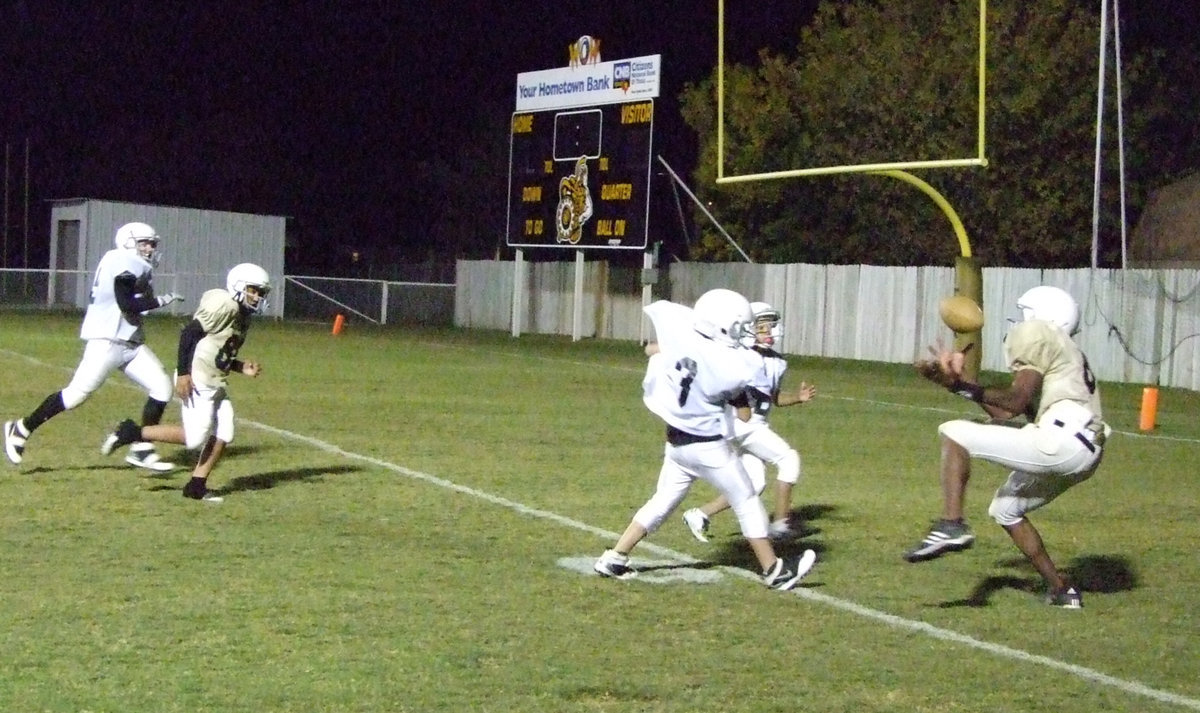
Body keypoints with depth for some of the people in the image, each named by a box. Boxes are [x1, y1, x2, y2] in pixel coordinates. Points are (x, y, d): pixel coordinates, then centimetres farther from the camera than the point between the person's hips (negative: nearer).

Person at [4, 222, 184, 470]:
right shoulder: (124, 263, -13)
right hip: (107, 341, -9)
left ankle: (141, 449, 5)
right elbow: (127, 305, -21)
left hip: (131, 343, 9)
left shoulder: (138, 268, 15)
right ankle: (22, 429, 13)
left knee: (161, 388, 0)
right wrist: (161, 301, -16)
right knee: (77, 393, -4)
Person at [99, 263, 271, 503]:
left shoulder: (242, 316, 15)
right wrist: (183, 373, -23)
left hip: (216, 383, 10)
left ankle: (197, 485, 11)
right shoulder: (225, 305, -15)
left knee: (223, 435, 2)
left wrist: (241, 367, 9)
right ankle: (131, 432, 0)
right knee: (195, 437, -12)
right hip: (197, 380, -10)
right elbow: (189, 332, -20)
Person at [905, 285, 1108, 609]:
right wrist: (959, 381, 25)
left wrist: (962, 385, -10)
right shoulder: (1061, 351, 30)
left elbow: (1016, 402, -11)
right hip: (1085, 452, 10)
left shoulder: (1036, 335, 1)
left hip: (1062, 441, -10)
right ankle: (1060, 589, 23)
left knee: (953, 433, -8)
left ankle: (951, 525, -25)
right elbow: (1004, 412, 25)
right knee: (1005, 509, 25)